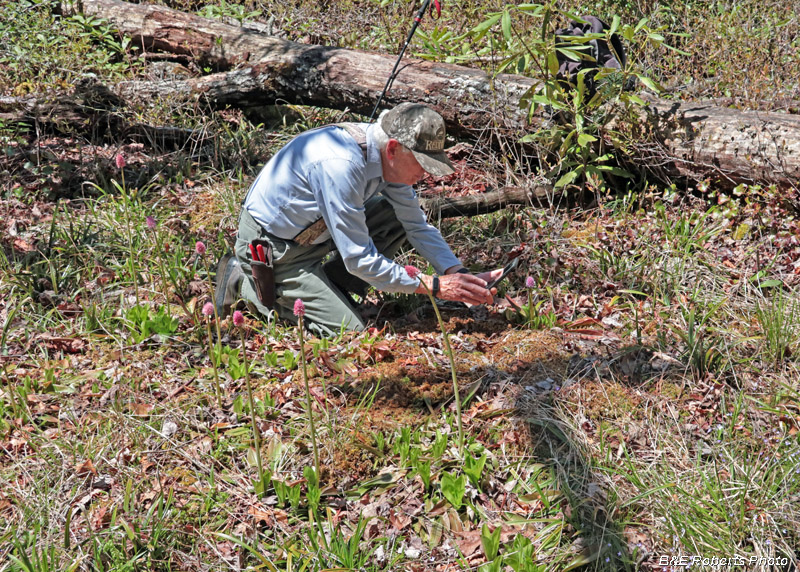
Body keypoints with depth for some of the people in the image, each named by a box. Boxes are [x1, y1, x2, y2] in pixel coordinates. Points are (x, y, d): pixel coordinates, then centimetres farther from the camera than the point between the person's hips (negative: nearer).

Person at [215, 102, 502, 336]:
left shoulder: (388, 154, -7)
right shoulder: (340, 164, -34)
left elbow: (418, 225, 4)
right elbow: (359, 260, -30)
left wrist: (459, 274, -10)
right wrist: (435, 286, -25)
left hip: (311, 229, 9)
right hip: (270, 249, -9)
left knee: (399, 217, 1)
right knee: (348, 331, -13)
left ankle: (324, 289, 5)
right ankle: (246, 283, 0)